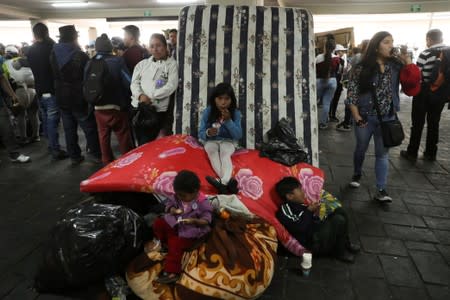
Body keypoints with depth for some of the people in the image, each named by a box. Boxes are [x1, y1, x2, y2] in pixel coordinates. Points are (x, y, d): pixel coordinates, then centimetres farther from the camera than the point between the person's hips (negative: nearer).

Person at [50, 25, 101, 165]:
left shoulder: (54, 54, 0)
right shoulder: (80, 55, -15)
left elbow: (54, 76, 8)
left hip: (62, 98, 5)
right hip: (79, 98, -5)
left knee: (69, 129, 11)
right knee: (90, 127, 7)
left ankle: (74, 156, 18)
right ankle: (95, 154, 13)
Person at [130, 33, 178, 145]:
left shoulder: (172, 64, 0)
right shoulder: (142, 63, 14)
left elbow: (171, 86, -12)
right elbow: (134, 82, 7)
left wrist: (150, 97, -14)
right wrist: (140, 95, -14)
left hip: (158, 110, -4)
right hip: (138, 107, 5)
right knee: (140, 143, 15)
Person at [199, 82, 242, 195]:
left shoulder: (235, 113, -12)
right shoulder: (208, 112, -11)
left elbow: (238, 136, -16)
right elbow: (200, 134, -9)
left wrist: (228, 121, -29)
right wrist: (207, 133, -34)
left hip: (228, 141, -1)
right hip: (211, 141, 1)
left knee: (225, 153, -31)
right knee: (212, 151, -29)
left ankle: (223, 182, -48)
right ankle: (228, 181, -43)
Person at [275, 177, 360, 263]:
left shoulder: (298, 205, 13)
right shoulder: (284, 209, -15)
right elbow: (299, 228, -25)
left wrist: (315, 213, -1)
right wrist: (309, 211, -17)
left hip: (318, 232, 10)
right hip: (314, 243, -10)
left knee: (339, 211, 8)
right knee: (339, 220, -22)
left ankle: (345, 244, 16)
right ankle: (340, 252, 0)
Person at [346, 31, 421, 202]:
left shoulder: (396, 65, 0)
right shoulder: (362, 68, -8)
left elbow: (413, 83, -5)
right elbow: (352, 92, -7)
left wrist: (408, 62, -14)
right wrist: (356, 116, -13)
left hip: (387, 118, 2)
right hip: (365, 117, -2)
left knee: (382, 154, 6)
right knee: (361, 149, 16)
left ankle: (381, 190, 13)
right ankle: (357, 174, 41)